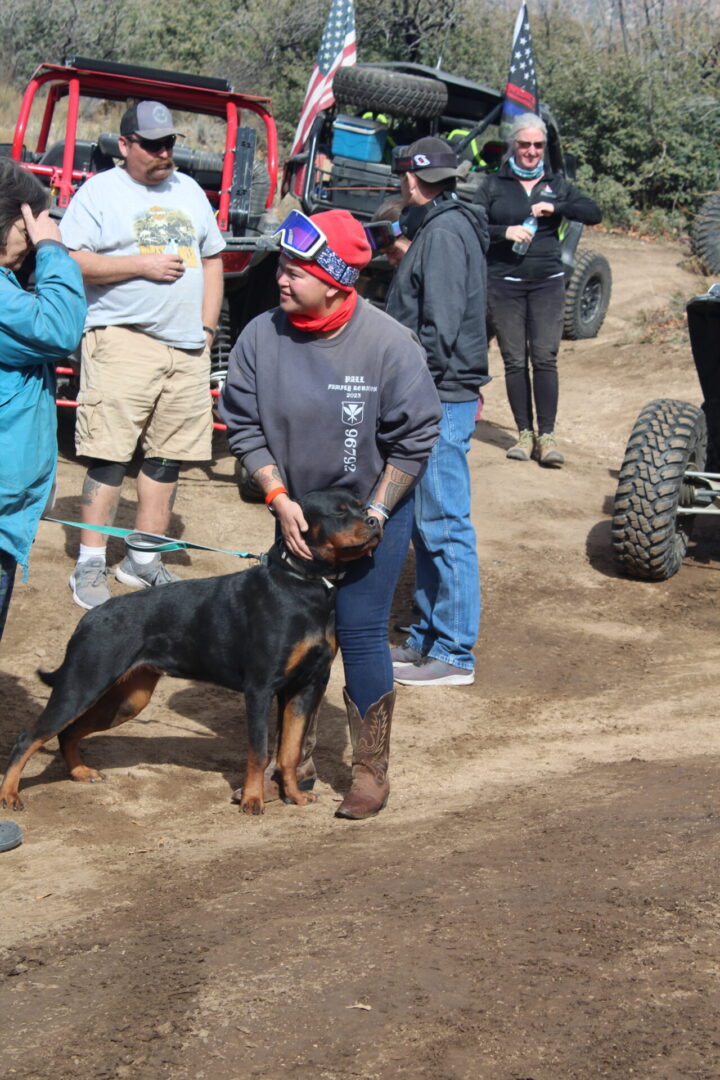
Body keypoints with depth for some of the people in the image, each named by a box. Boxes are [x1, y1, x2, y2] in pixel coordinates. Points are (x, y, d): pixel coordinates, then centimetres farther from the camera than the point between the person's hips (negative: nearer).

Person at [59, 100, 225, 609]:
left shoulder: (189, 191, 18)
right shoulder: (100, 191, 0)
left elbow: (211, 260, 21)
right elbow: (71, 261, -9)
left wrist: (207, 327, 10)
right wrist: (143, 266, -13)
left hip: (187, 348, 6)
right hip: (124, 341, -5)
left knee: (169, 457, 6)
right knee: (108, 455, -9)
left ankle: (144, 558, 16)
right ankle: (91, 563, -4)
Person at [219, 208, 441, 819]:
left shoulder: (388, 344, -19)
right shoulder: (261, 337, -11)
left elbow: (413, 441, -12)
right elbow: (244, 426, -3)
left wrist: (373, 515, -13)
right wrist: (279, 498, -13)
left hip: (374, 508, -4)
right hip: (296, 510, 4)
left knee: (360, 633, -5)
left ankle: (371, 771, 9)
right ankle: (295, 760, 25)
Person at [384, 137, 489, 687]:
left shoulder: (445, 233, -15)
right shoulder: (440, 227, 17)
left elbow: (440, 327, -21)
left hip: (441, 401, -11)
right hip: (435, 399, 11)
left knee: (445, 527, -7)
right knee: (426, 524, 16)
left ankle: (454, 656, -3)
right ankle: (427, 639, 24)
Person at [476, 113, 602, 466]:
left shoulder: (556, 184, 12)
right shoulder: (494, 185, 8)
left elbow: (593, 213, 2)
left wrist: (555, 207, -12)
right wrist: (504, 232, -17)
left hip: (547, 282, 1)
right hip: (504, 283, 0)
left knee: (545, 358, -8)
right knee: (514, 361, 0)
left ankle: (546, 435, -6)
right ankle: (524, 433, 6)